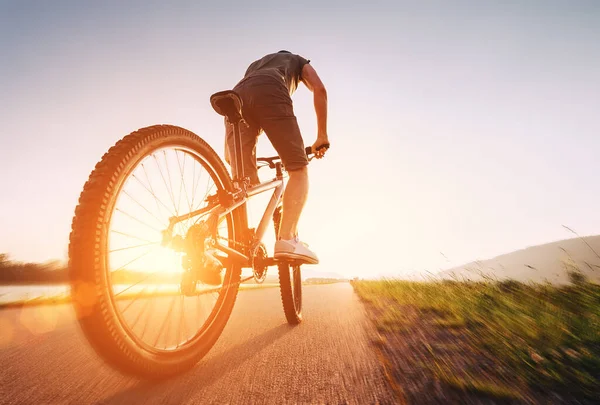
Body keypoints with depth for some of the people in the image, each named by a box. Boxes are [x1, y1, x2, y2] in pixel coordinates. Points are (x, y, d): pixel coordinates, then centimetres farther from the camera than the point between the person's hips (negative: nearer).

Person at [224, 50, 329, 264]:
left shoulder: (255, 63, 46)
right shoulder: (299, 61, 36)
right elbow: (319, 89, 15)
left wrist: (228, 149, 33)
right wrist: (322, 136, 14)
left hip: (237, 95, 5)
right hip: (270, 92, -4)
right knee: (298, 169, -4)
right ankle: (287, 239, -23)